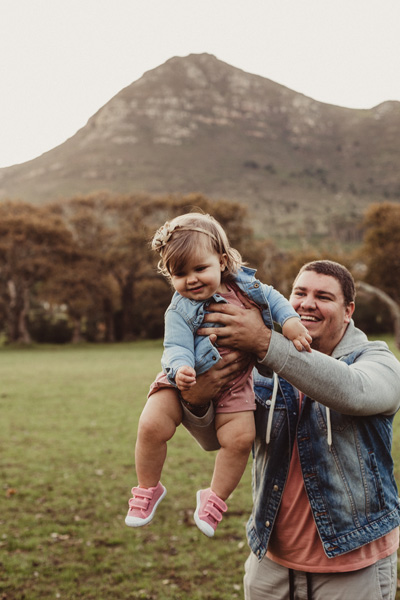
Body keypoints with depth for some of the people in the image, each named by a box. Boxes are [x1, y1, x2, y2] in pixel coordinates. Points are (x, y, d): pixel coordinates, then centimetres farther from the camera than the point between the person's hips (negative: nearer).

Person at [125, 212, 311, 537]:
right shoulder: (180, 311, -14)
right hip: (188, 380, -1)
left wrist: (291, 321, -7)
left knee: (240, 437, -18)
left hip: (232, 384, 2)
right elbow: (176, 347, -19)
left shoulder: (243, 285, -5)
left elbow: (272, 298, 10)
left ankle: (215, 498, 6)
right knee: (152, 426, -18)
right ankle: (148, 489, 8)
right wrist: (180, 368, -41)